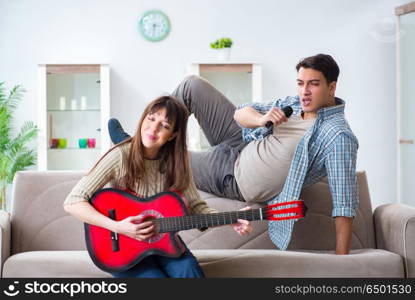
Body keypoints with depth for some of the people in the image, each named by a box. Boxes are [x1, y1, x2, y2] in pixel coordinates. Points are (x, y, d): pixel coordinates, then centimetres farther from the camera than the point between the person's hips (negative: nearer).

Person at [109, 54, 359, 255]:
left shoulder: (338, 137, -27)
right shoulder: (295, 103, -3)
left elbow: (345, 203, -30)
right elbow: (240, 113, -4)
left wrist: (342, 260, -34)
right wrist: (261, 119, -28)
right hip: (243, 143, 7)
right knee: (192, 85, 4)